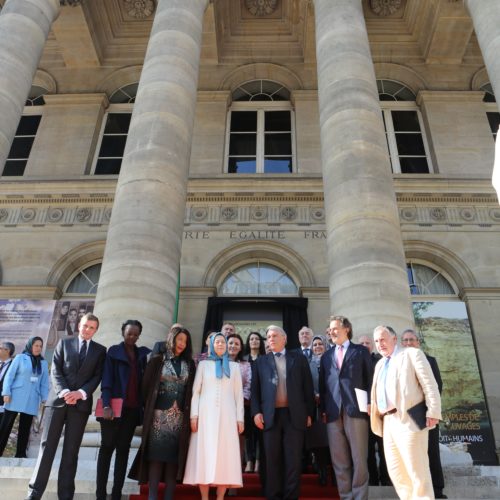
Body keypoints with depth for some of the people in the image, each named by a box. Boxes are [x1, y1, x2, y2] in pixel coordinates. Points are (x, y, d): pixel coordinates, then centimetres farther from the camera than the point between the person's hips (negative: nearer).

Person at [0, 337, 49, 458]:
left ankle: (21, 454, 13)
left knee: (25, 428, 7)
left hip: (31, 401, 3)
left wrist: (45, 398, 2)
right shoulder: (20, 358, 1)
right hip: (16, 397, -3)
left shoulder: (44, 363, 9)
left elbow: (44, 383, 9)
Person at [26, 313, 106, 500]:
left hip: (81, 403, 0)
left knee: (71, 450, 3)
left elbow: (98, 376, 2)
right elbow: (55, 370, 1)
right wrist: (64, 392, -14)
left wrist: (81, 393, -14)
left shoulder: (100, 350, 10)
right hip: (58, 399, 0)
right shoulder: (64, 342, 9)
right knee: (47, 446, -1)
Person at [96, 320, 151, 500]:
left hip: (132, 408, 3)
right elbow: (107, 380, -5)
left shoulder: (142, 353, 13)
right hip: (114, 406, -3)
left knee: (123, 449, 5)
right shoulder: (114, 351, 3)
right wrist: (106, 405, -15)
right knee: (107, 447, 1)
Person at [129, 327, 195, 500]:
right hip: (159, 414, -2)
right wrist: (150, 406, 1)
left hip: (180, 416, 2)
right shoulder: (157, 361, 4)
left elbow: (192, 390, 9)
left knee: (174, 456, 2)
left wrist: (190, 413, 1)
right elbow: (147, 386, 2)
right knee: (156, 455, -2)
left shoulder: (189, 364, 11)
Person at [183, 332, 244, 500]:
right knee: (204, 455, -4)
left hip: (227, 415, 1)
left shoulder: (234, 366, 14)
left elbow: (238, 394, 10)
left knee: (225, 455, -3)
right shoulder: (204, 364, 11)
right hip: (206, 414, -1)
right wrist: (194, 415, -4)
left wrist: (240, 418, 3)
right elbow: (196, 391, 6)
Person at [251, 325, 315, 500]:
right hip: (270, 415, 1)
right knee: (272, 459, 4)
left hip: (295, 414, -1)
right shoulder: (261, 361, 13)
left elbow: (308, 387, 7)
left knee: (293, 459, 1)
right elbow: (255, 389, 8)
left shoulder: (299, 358, 10)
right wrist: (256, 412, -5)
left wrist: (309, 413, 1)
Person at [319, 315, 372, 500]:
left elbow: (370, 378, 5)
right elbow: (322, 385, 15)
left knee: (359, 458, 0)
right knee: (339, 460, 6)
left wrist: (370, 403, -7)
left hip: (356, 409, -3)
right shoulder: (326, 356, 19)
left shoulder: (361, 351, 9)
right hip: (333, 412, 3)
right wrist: (323, 409, 6)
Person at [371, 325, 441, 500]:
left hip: (408, 420, -7)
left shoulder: (412, 354, 2)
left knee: (417, 470, -4)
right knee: (395, 471, 11)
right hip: (387, 422, 7)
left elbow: (430, 384, -5)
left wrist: (433, 412, -13)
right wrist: (372, 411, 9)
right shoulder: (380, 364, 22)